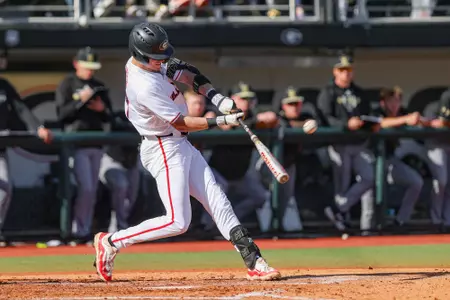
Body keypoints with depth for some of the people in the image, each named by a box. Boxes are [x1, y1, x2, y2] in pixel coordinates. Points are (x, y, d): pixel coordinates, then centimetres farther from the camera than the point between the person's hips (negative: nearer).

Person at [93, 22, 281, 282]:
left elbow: (187, 73, 12)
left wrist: (216, 97, -3)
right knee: (178, 222, -9)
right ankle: (111, 242, 1)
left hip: (181, 145, 10)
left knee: (218, 202, 5)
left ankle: (253, 261, 4)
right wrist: (222, 121, -21)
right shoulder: (145, 87, -27)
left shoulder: (146, 62, 1)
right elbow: (181, 122, -22)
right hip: (164, 150, -10)